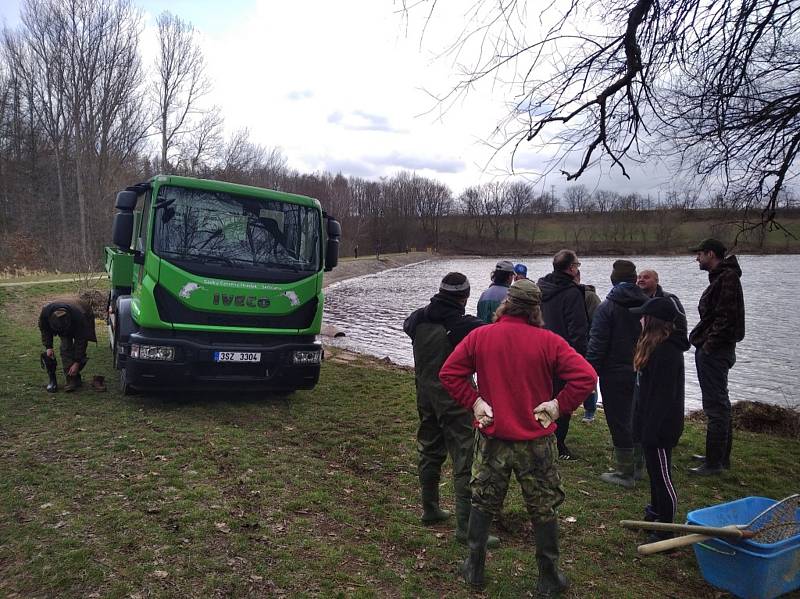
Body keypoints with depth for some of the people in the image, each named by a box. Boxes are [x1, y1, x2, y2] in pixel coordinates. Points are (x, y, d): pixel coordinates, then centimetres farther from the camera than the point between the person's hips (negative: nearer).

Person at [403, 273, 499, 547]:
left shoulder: (418, 319, 0)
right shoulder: (466, 326, -20)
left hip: (425, 398, 7)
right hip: (455, 401, -7)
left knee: (429, 452, 21)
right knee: (464, 462, -1)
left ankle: (430, 509, 35)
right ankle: (466, 526, 1)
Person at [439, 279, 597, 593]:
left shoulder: (478, 337, -6)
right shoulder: (548, 342, -11)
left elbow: (449, 373, -5)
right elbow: (586, 376, -17)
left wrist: (474, 402, -1)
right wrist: (559, 405, -9)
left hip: (491, 438, 2)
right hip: (536, 442, -1)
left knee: (482, 503, 18)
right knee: (544, 509, 14)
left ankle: (474, 568, 31)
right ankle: (549, 579, 28)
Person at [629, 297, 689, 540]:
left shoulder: (665, 352, -25)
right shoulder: (659, 347, 7)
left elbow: (663, 396, -26)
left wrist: (652, 432, -23)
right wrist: (645, 427, 20)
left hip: (660, 428, -10)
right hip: (652, 423, 10)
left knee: (661, 476, 2)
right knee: (655, 472, 23)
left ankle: (666, 532, 14)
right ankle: (656, 514, 40)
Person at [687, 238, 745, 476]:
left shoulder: (727, 278, -16)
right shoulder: (721, 277, 18)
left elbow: (726, 317, -24)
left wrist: (710, 343, -21)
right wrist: (701, 339, 14)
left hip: (714, 351, -11)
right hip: (713, 350, 11)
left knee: (715, 405, -6)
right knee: (719, 404, 17)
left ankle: (715, 462, -1)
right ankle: (721, 456, 28)